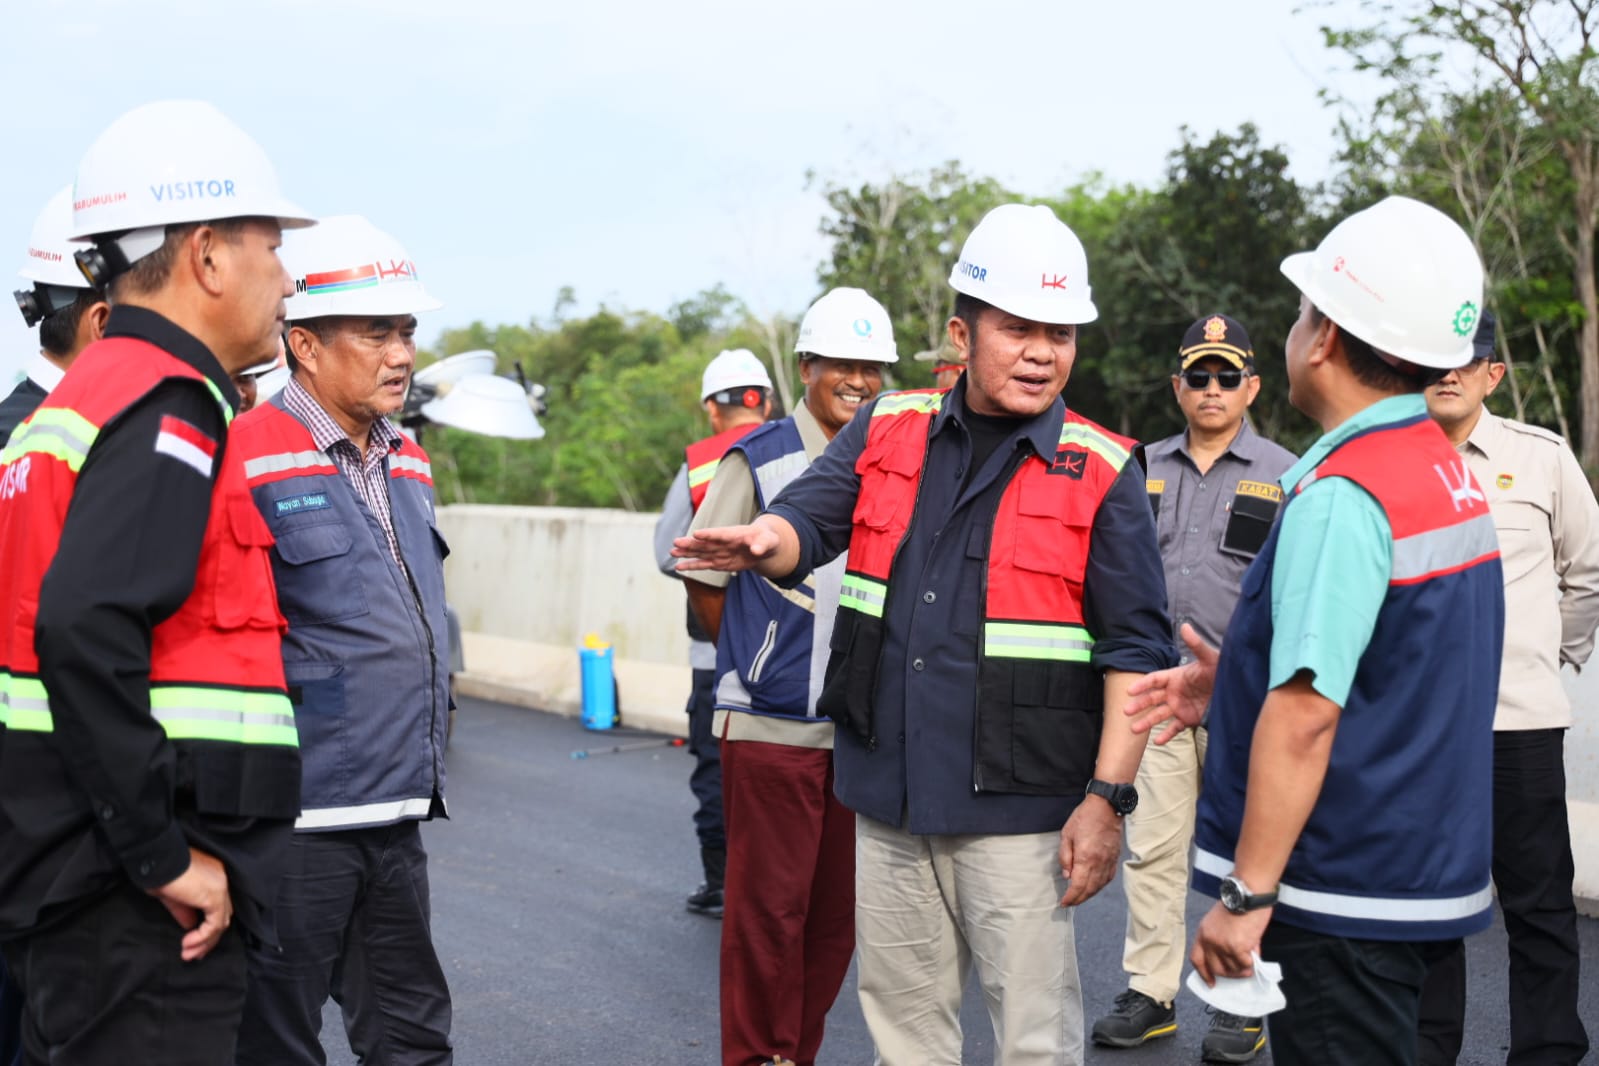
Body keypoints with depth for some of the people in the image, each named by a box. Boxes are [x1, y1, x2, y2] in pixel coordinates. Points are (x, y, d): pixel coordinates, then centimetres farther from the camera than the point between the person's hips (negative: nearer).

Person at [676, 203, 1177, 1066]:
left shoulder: (1100, 472, -5)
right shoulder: (888, 430, 6)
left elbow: (1135, 648, -6)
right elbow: (809, 518, 0)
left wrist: (1107, 798, -12)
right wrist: (766, 540, -25)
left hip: (1016, 806, -4)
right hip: (889, 797, 4)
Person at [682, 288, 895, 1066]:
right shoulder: (758, 460, -4)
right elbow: (703, 578, 0)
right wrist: (758, 664, 2)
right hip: (771, 729, -4)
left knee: (837, 911, 10)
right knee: (768, 907, -1)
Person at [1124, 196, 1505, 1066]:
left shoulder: (1340, 497, -21)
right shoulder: (1448, 473, 9)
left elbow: (1308, 712, -26)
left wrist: (1247, 894, -22)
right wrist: (1238, 683, 17)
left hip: (1344, 899, -9)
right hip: (1426, 867, 9)